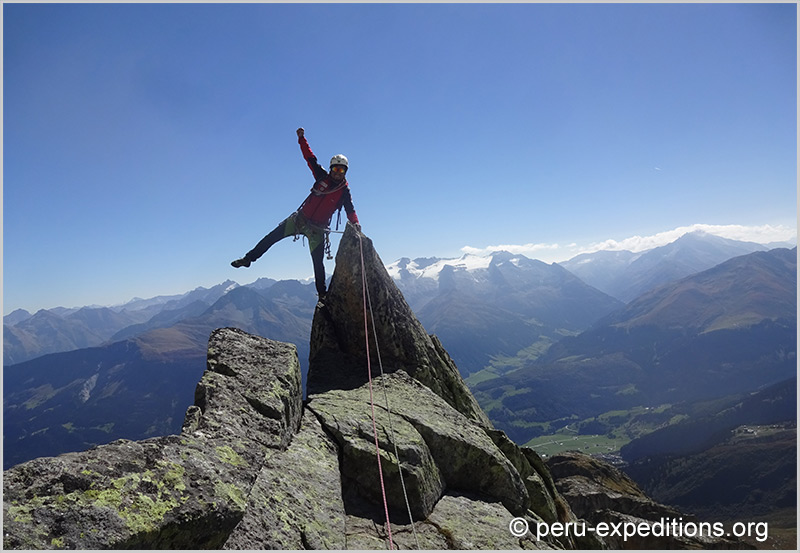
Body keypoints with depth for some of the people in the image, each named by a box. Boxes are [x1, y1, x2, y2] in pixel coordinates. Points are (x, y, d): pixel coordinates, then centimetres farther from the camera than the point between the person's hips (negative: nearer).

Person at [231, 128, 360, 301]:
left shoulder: (344, 190, -5)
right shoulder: (323, 177, 1)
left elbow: (350, 210, -13)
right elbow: (310, 158, 3)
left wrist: (355, 224, -31)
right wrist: (302, 139, -3)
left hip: (317, 229, -3)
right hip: (299, 219, 3)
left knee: (318, 262, -3)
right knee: (272, 237, -1)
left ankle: (322, 294, 8)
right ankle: (248, 259, 13)